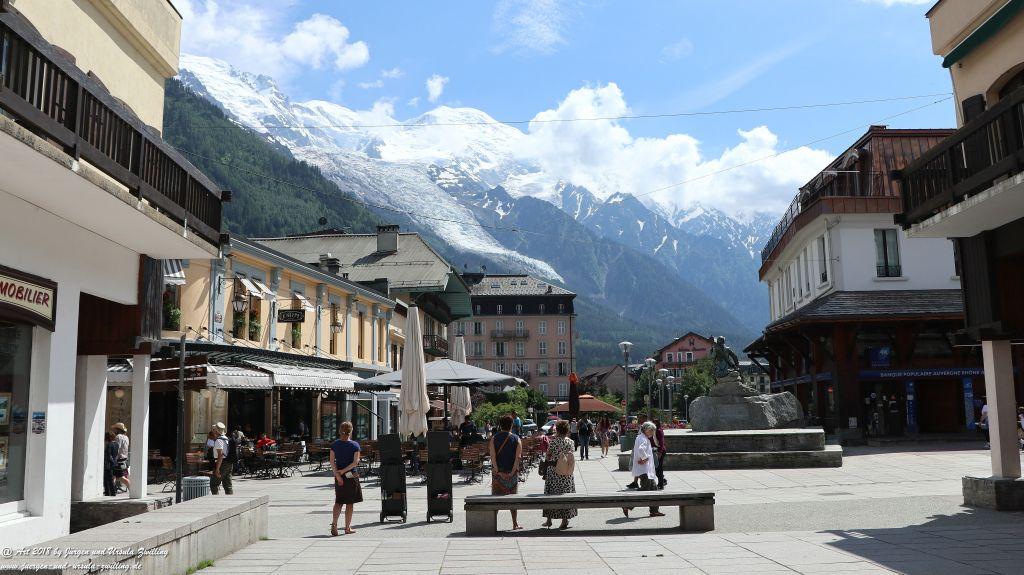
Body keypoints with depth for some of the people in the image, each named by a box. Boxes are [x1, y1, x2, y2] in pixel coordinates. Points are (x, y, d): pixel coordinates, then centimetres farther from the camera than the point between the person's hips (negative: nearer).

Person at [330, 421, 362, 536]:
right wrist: (344, 471, -15)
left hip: (338, 475, 3)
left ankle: (334, 523, -5)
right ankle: (348, 528, 11)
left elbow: (332, 461, -6)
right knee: (350, 503, 7)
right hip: (351, 476, -3)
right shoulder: (354, 445, -8)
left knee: (338, 502, 14)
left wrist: (337, 474, -11)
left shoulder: (334, 444, 1)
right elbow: (356, 461, -16)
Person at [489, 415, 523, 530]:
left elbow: (493, 457, -9)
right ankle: (515, 524, 13)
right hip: (512, 472, 0)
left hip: (498, 472, 0)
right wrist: (512, 472, -10)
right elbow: (518, 457, -11)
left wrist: (498, 472, -10)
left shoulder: (494, 438, -1)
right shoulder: (516, 439, -3)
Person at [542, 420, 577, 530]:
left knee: (551, 495, 10)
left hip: (553, 471, -2)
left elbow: (547, 456, -5)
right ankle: (565, 521, 9)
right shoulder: (570, 442, -3)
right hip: (566, 473, 2)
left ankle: (549, 520, 16)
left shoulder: (553, 441, -9)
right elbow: (572, 457, 3)